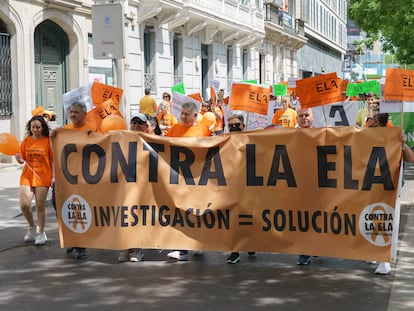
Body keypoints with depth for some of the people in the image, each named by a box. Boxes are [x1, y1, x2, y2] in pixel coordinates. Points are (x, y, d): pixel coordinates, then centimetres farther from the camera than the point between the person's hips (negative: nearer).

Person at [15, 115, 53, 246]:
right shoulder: (26, 141, 6)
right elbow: (22, 159, 12)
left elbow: (53, 160, 0)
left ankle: (41, 233, 19)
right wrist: (18, 158, -10)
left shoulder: (48, 141, -3)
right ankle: (32, 227, 19)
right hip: (27, 176, 3)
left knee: (40, 206, 1)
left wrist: (53, 176, -7)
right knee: (24, 205, -9)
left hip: (42, 177, -3)